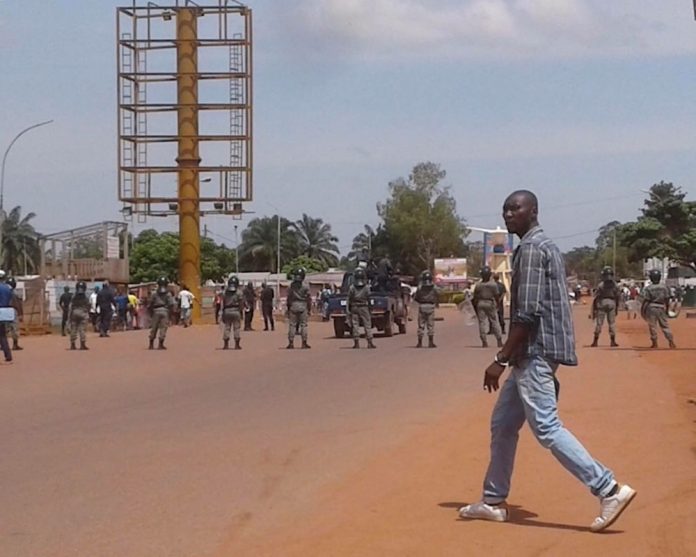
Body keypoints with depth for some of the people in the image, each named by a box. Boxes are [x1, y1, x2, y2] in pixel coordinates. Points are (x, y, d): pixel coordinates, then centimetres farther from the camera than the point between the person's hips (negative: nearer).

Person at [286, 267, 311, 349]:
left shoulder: (291, 286, -1)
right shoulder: (305, 287, -5)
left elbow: (289, 298, 4)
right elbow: (309, 298, -2)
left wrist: (288, 308, 13)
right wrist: (309, 309, 7)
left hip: (293, 306, 1)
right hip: (303, 306, -1)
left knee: (292, 325, 6)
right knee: (303, 325, 4)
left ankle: (291, 343, 5)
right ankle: (304, 343, 4)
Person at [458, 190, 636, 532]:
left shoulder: (531, 249, -13)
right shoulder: (545, 246, 18)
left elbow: (528, 312, -21)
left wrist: (500, 360, -19)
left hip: (534, 352, -11)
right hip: (533, 354, 11)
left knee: (545, 427, -13)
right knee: (502, 424, 15)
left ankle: (609, 490, -15)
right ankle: (494, 501, 22)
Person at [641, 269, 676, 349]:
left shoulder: (648, 288, -10)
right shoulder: (664, 287, 0)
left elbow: (645, 300, -9)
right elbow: (667, 300, 4)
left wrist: (642, 310, -1)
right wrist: (667, 309, 16)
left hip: (651, 308, -3)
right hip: (661, 308, 3)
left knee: (652, 326, 4)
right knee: (665, 325, 9)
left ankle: (654, 343, 6)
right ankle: (671, 341, 4)